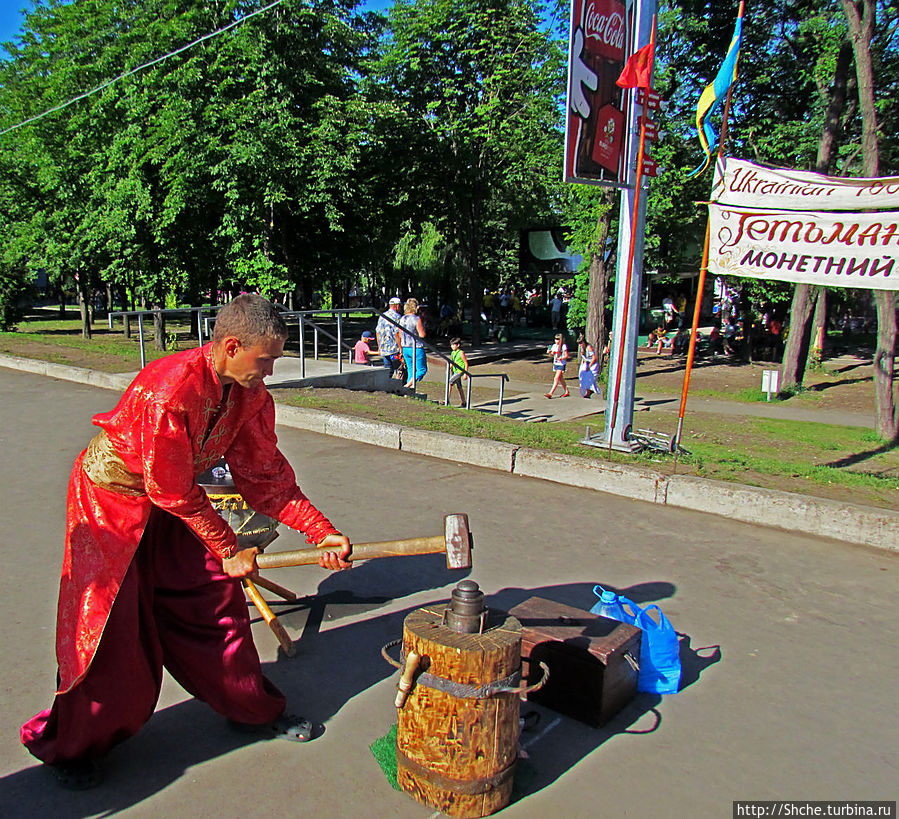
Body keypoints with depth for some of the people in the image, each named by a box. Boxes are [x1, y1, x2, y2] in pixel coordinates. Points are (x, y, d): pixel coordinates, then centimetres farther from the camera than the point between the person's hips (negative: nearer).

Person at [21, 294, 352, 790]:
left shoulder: (250, 395, -12)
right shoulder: (169, 391, -36)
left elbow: (265, 475, -7)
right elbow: (175, 493, -27)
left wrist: (322, 531, -15)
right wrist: (229, 549, -17)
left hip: (175, 500, 7)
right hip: (112, 498, -7)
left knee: (216, 599, 8)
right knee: (111, 627, -1)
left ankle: (252, 710, 26)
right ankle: (68, 745, 25)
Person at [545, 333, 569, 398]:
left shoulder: (564, 346, -10)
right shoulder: (554, 346, 9)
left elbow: (566, 356, -10)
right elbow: (552, 355, 17)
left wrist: (561, 358, -27)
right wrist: (549, 353, -5)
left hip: (562, 364, -7)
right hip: (555, 364, 7)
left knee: (557, 378, -12)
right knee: (560, 379, 14)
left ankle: (550, 393, -17)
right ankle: (566, 391, 28)